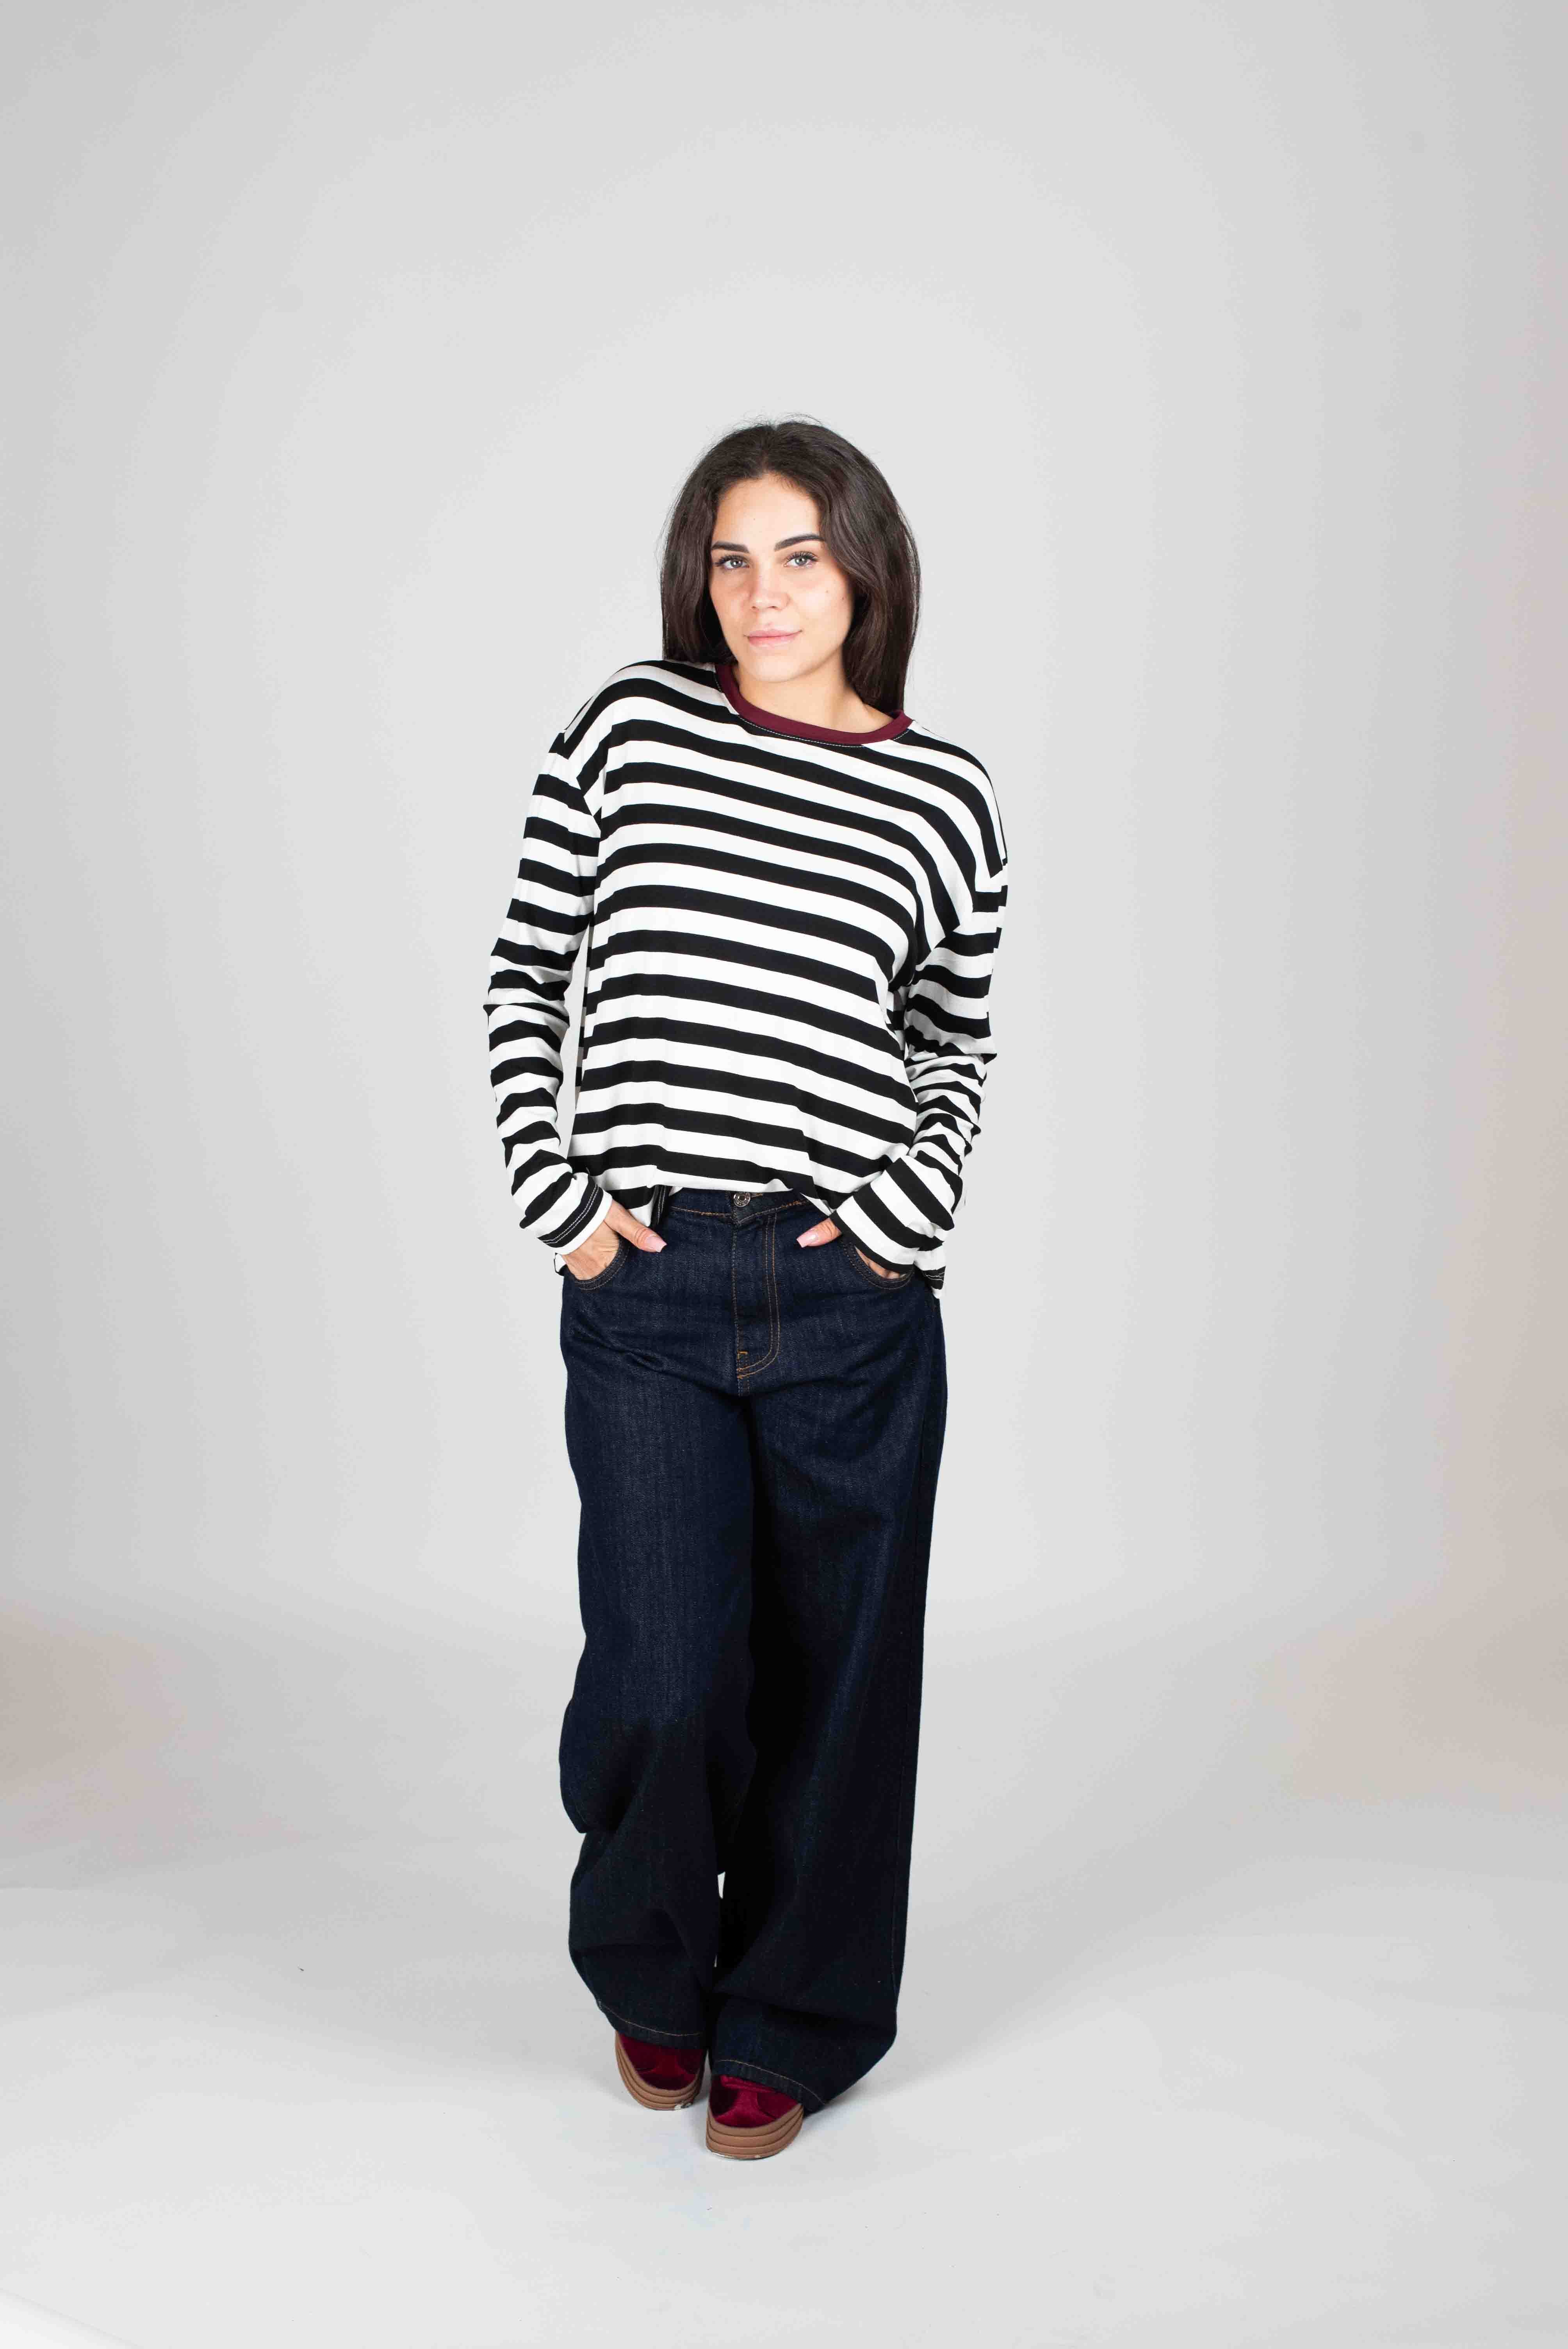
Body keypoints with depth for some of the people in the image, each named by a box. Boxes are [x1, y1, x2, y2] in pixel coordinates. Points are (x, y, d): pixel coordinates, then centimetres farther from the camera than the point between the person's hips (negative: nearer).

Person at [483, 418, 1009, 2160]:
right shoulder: (629, 728, 3)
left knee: (830, 1672, 9)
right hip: (647, 1294, -1)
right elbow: (525, 975, 8)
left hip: (854, 1299, 1)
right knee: (661, 1675, -2)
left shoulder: (944, 797, 5)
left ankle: (788, 2025, 31)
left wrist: (904, 1206, -2)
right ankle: (650, 1971, 30)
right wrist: (555, 1199, -1)